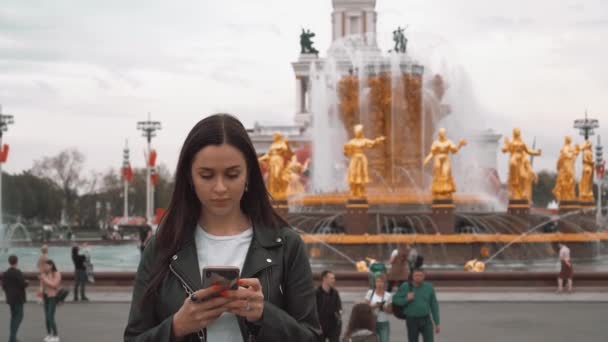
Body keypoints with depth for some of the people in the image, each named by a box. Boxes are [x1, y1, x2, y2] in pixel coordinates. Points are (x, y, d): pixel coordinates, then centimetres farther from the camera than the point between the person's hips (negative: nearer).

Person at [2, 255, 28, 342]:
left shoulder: (5, 274, 4)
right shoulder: (18, 273, -16)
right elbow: (23, 285, -19)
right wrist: (26, 282, 3)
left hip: (10, 298, 7)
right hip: (18, 298, -7)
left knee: (14, 316, 15)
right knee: (19, 316, -3)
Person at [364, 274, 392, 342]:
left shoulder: (388, 295, 1)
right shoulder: (370, 293, 0)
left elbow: (391, 311, 7)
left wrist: (384, 308, -14)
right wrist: (374, 306, -19)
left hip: (384, 323, 0)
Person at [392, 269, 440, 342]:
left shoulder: (429, 287, 2)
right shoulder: (405, 286, -2)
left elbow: (434, 306, 6)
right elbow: (395, 300, -2)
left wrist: (437, 323, 5)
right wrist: (406, 299, -20)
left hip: (426, 320, 0)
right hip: (412, 320, 0)